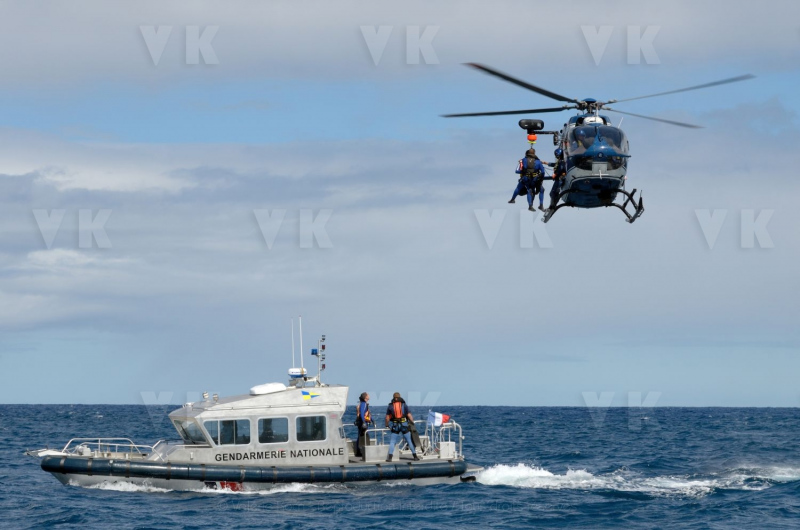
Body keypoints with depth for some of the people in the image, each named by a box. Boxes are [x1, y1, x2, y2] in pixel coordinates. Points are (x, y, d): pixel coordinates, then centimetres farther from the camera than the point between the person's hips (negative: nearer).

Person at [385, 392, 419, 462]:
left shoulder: (390, 406, 4)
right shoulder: (404, 405, 3)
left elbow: (387, 418, 5)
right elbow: (409, 415, -2)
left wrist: (387, 425, 20)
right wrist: (412, 422, 13)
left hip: (395, 426, 0)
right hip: (404, 425, 0)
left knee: (392, 442, 2)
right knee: (410, 441, 9)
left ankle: (389, 457, -9)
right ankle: (415, 455, 12)